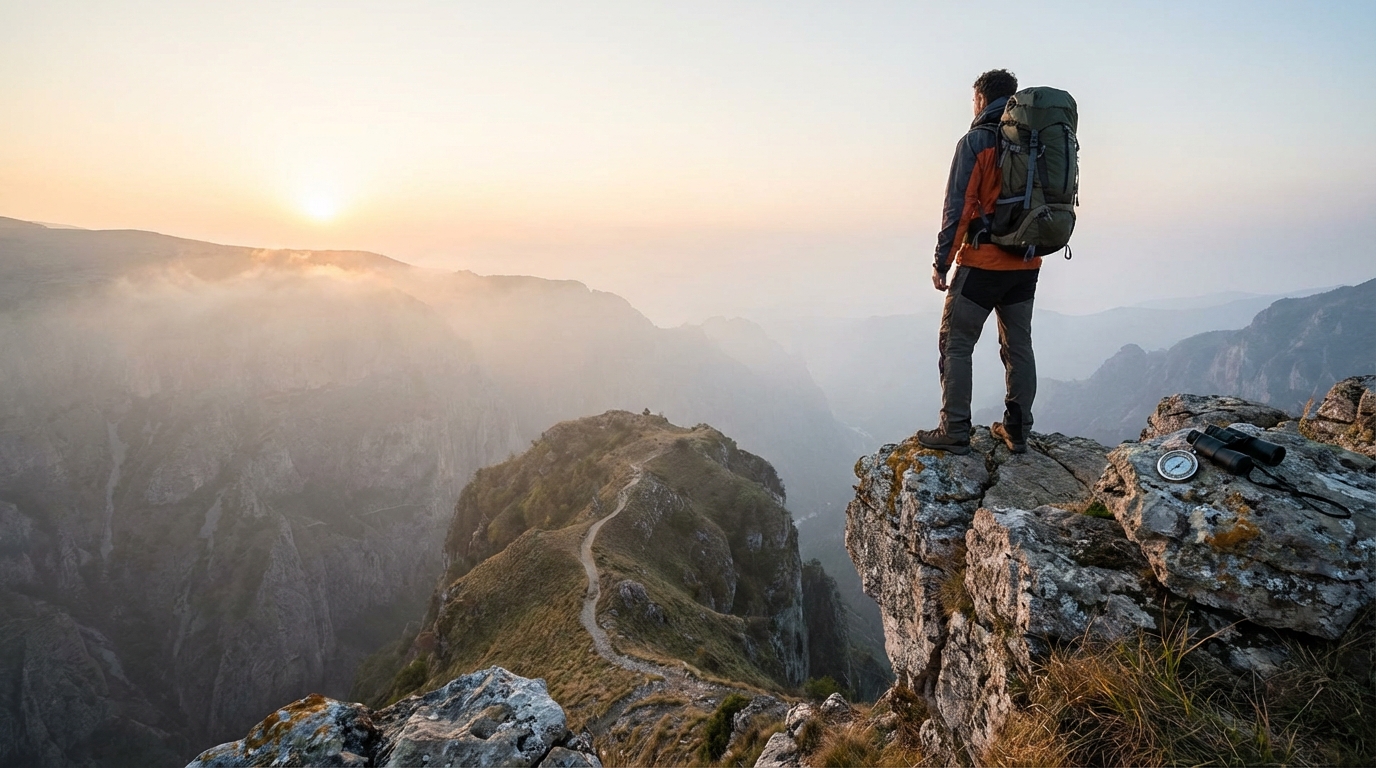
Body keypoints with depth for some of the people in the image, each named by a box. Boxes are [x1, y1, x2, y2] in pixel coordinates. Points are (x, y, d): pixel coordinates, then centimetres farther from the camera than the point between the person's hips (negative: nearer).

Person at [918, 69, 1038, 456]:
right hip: (1027, 264, 7)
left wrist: (941, 262, -9)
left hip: (982, 262, -6)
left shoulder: (975, 141, -8)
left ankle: (954, 432, -1)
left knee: (955, 344, 1)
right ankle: (1017, 431, 19)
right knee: (1018, 347, 12)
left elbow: (957, 208, -13)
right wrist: (1029, 246, 19)